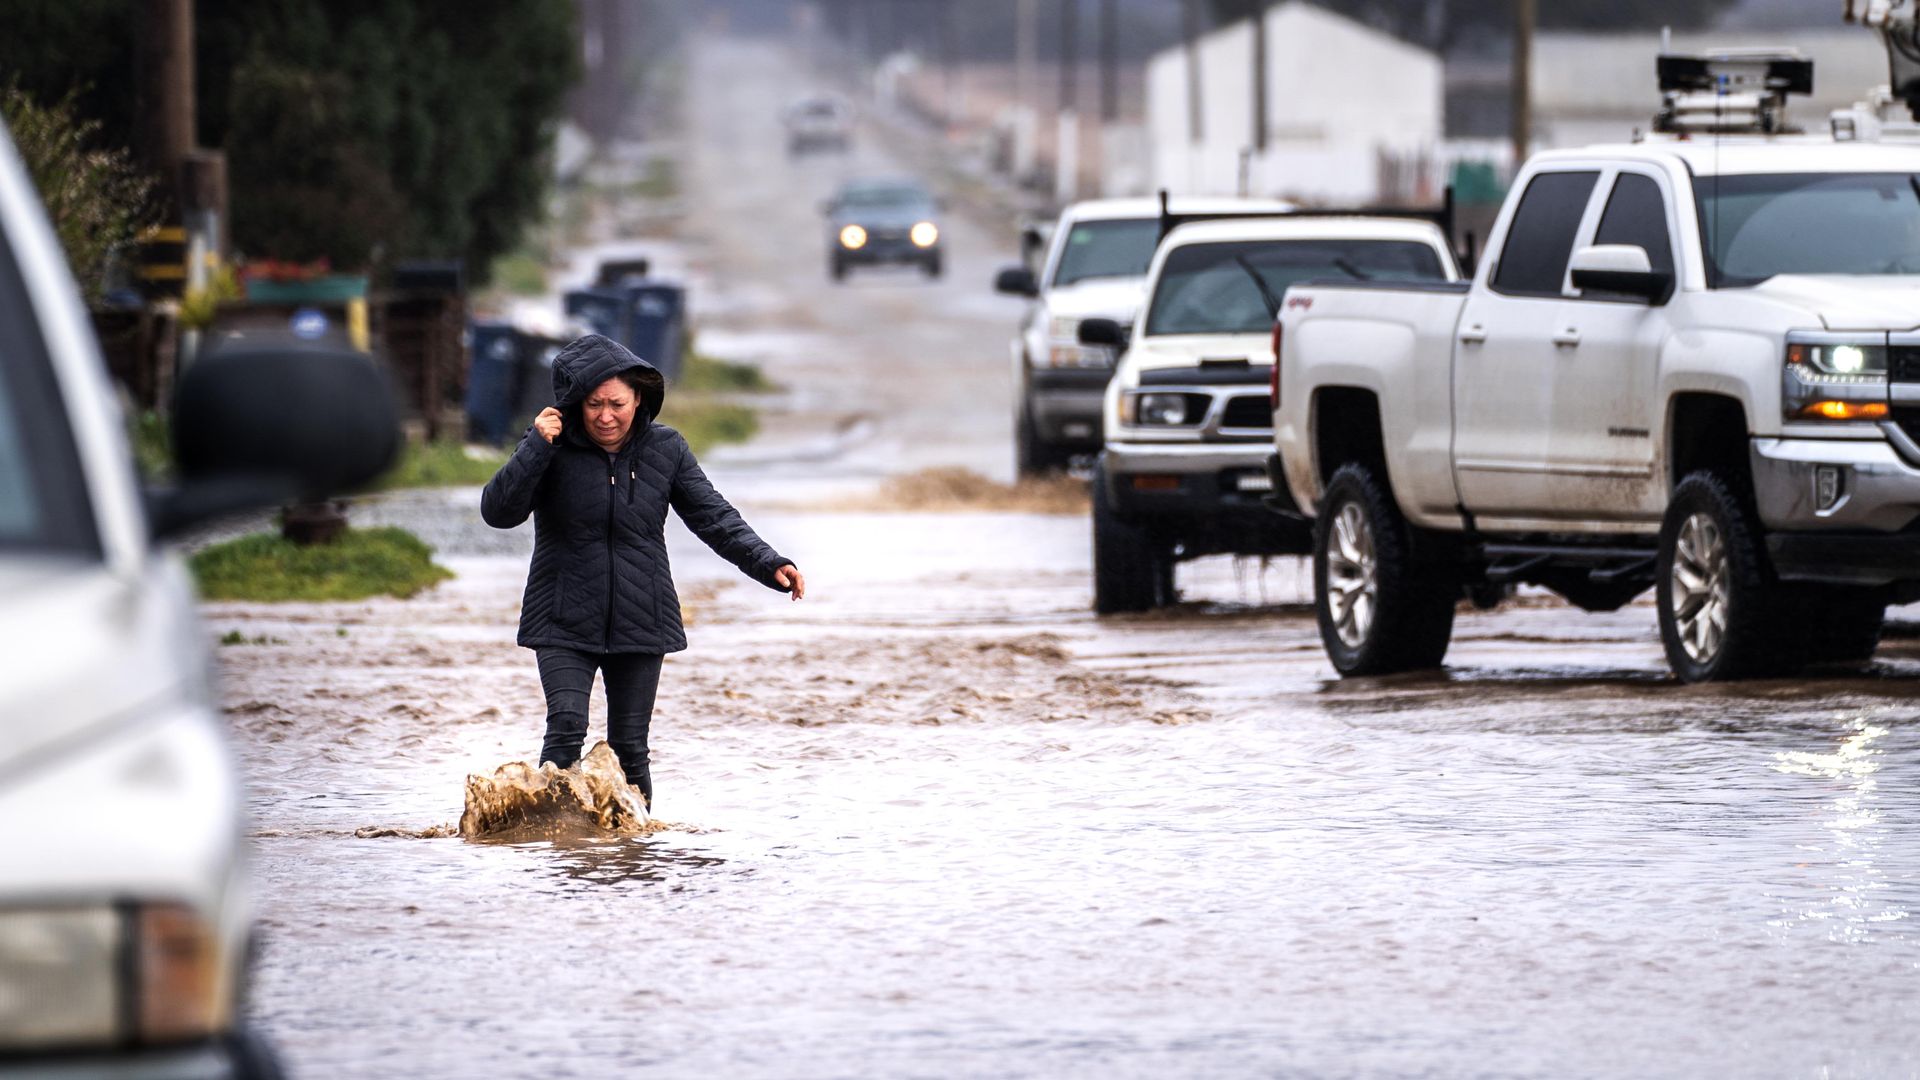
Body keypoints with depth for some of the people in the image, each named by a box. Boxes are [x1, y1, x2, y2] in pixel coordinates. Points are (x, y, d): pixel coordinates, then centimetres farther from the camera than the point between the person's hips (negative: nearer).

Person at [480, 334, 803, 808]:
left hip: (640, 624, 2)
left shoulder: (665, 449, 2)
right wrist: (536, 447, -23)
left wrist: (768, 565, -9)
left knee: (629, 748, 4)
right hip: (564, 625, -2)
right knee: (566, 727, -18)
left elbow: (714, 518, 3)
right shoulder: (554, 447, -6)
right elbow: (498, 512, -13)